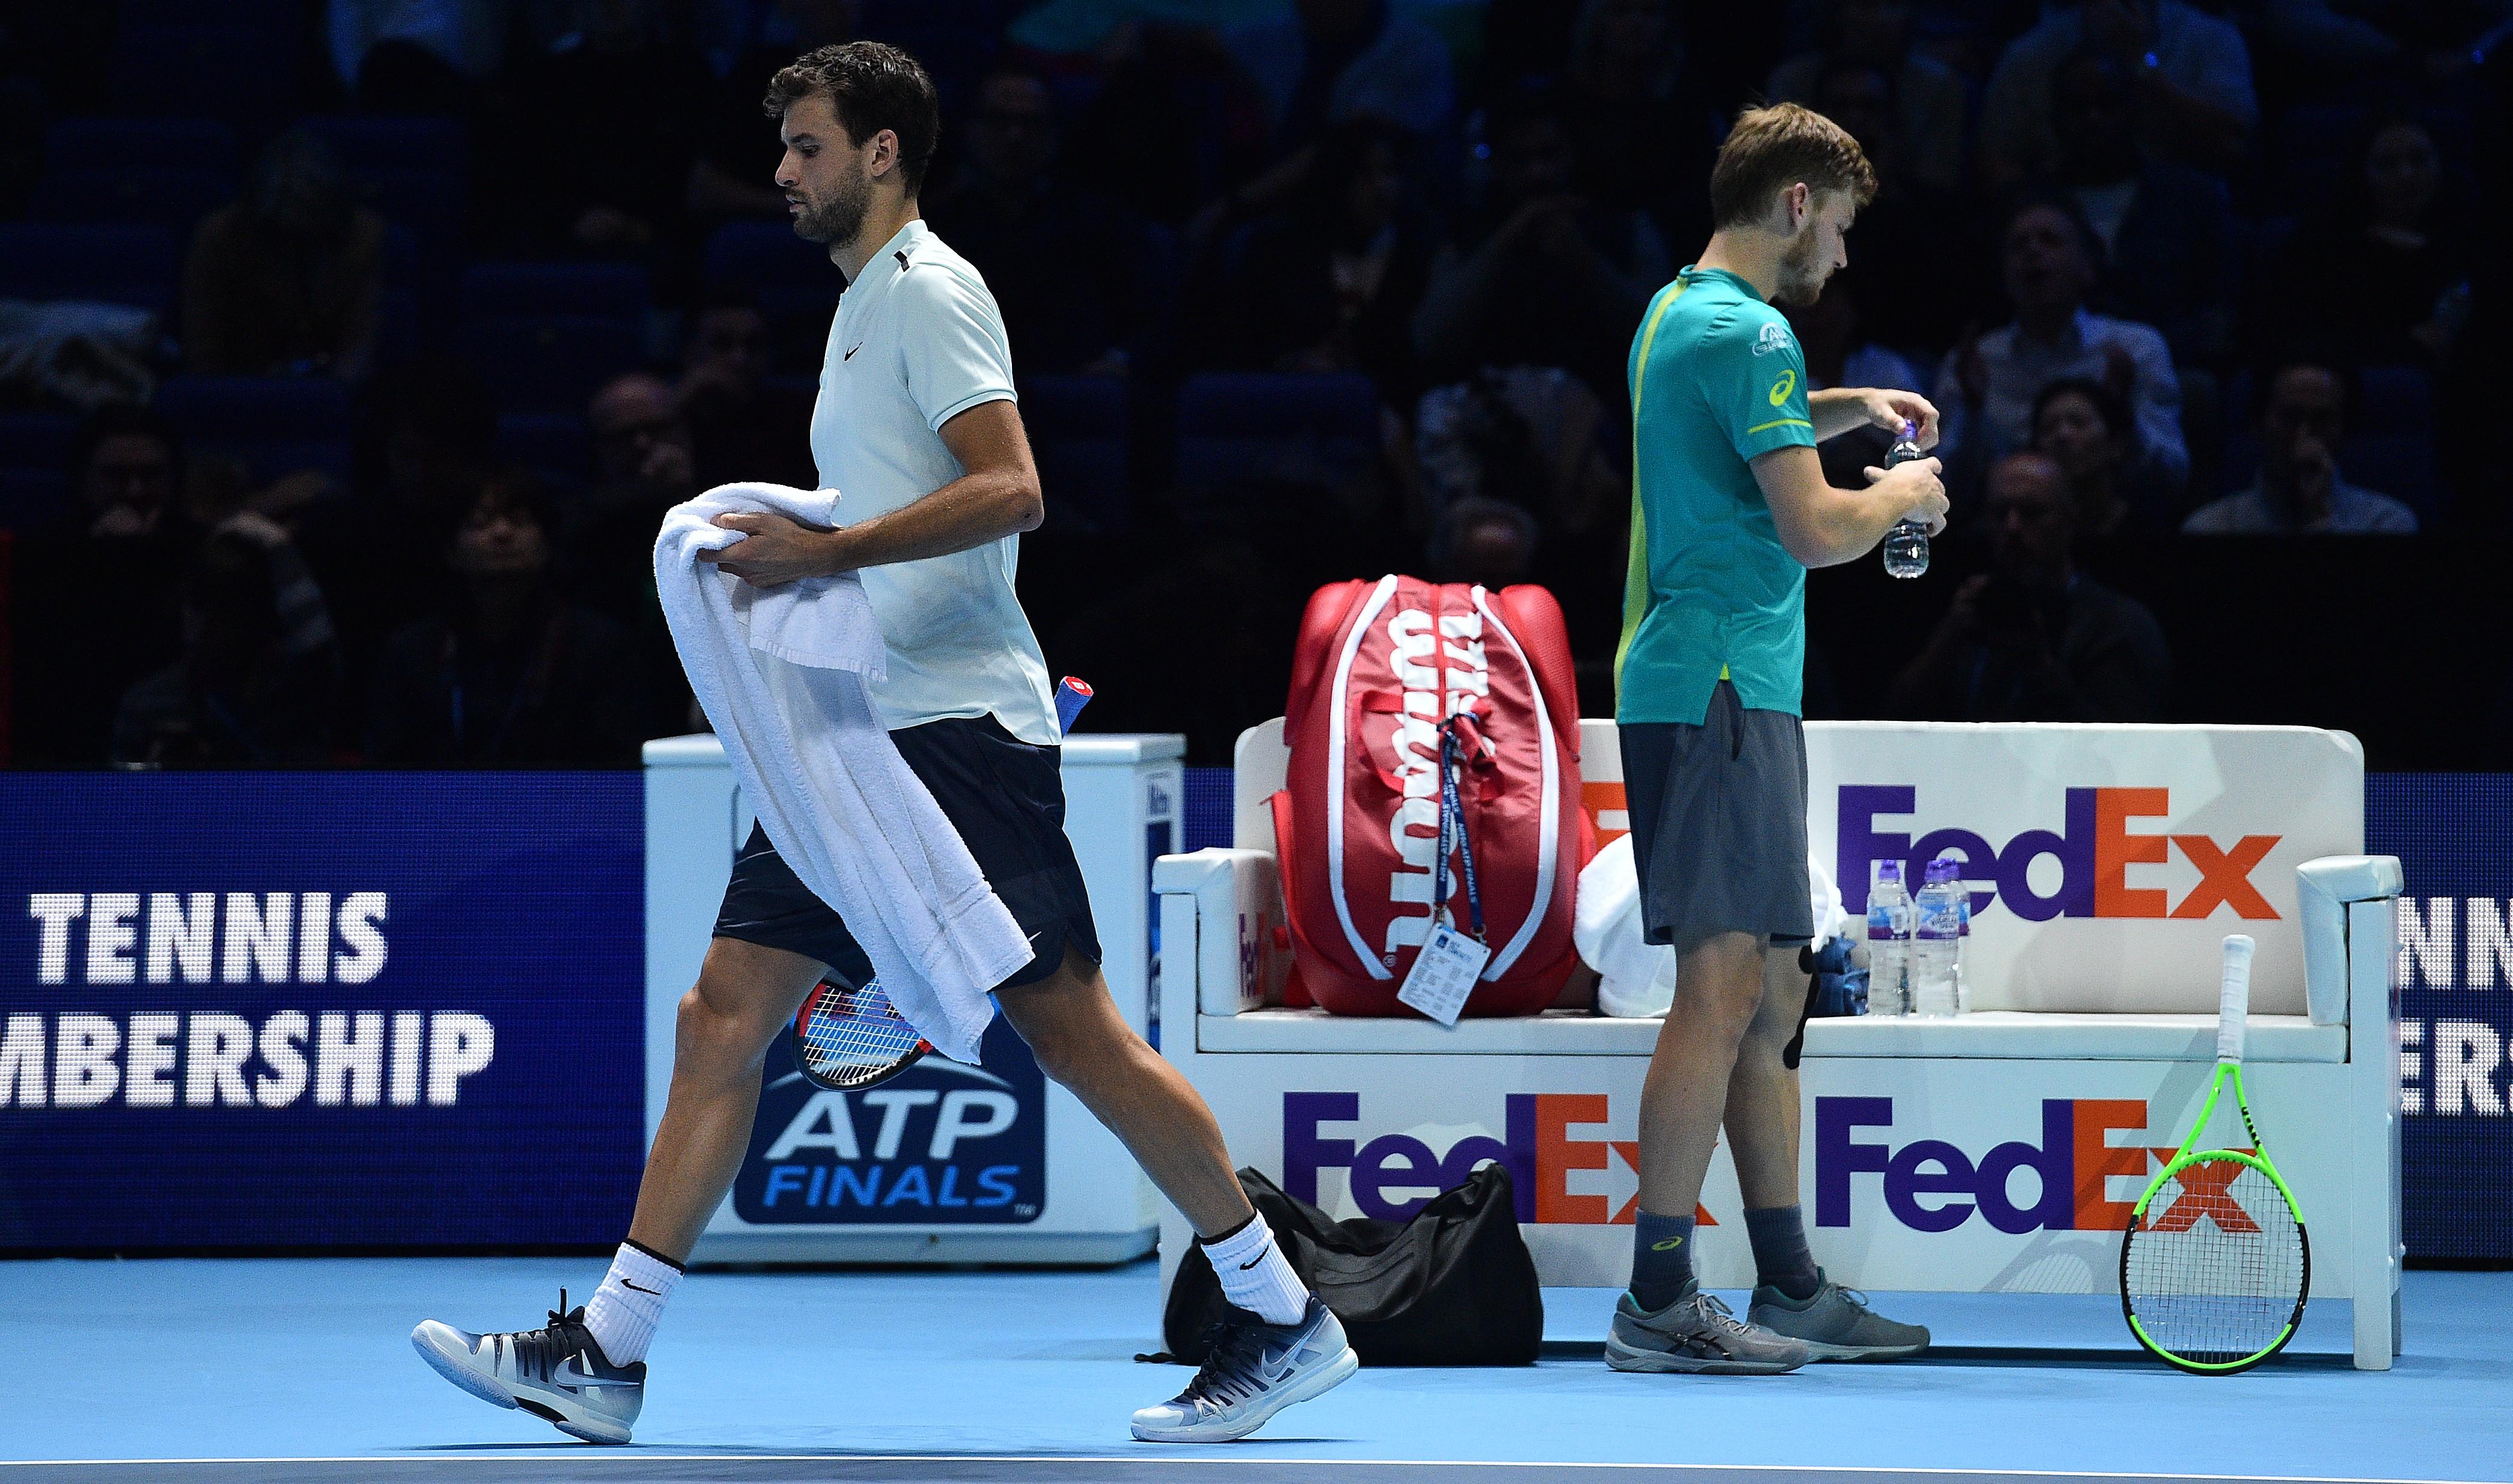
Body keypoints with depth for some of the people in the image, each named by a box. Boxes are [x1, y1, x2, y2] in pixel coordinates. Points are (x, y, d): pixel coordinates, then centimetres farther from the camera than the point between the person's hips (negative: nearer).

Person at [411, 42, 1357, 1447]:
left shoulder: (932, 292, -9)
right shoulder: (864, 305, 20)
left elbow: (1010, 489, -21)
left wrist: (829, 552, -22)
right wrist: (796, 559, 16)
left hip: (957, 726, -9)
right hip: (858, 739, 9)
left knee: (1075, 1031, -7)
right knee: (725, 1015, 2)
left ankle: (1285, 1322, 3)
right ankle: (608, 1352, 0)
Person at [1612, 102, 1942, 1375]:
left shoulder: (1676, 315, 18)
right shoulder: (1747, 331, -13)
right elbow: (1813, 530, -18)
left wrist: (1845, 409, 30)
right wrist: (1901, 498, 1)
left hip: (1701, 685, 11)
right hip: (1722, 687, -11)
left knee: (1769, 995, 12)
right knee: (1722, 988, -12)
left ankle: (1790, 1289, 16)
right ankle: (1658, 1303, -14)